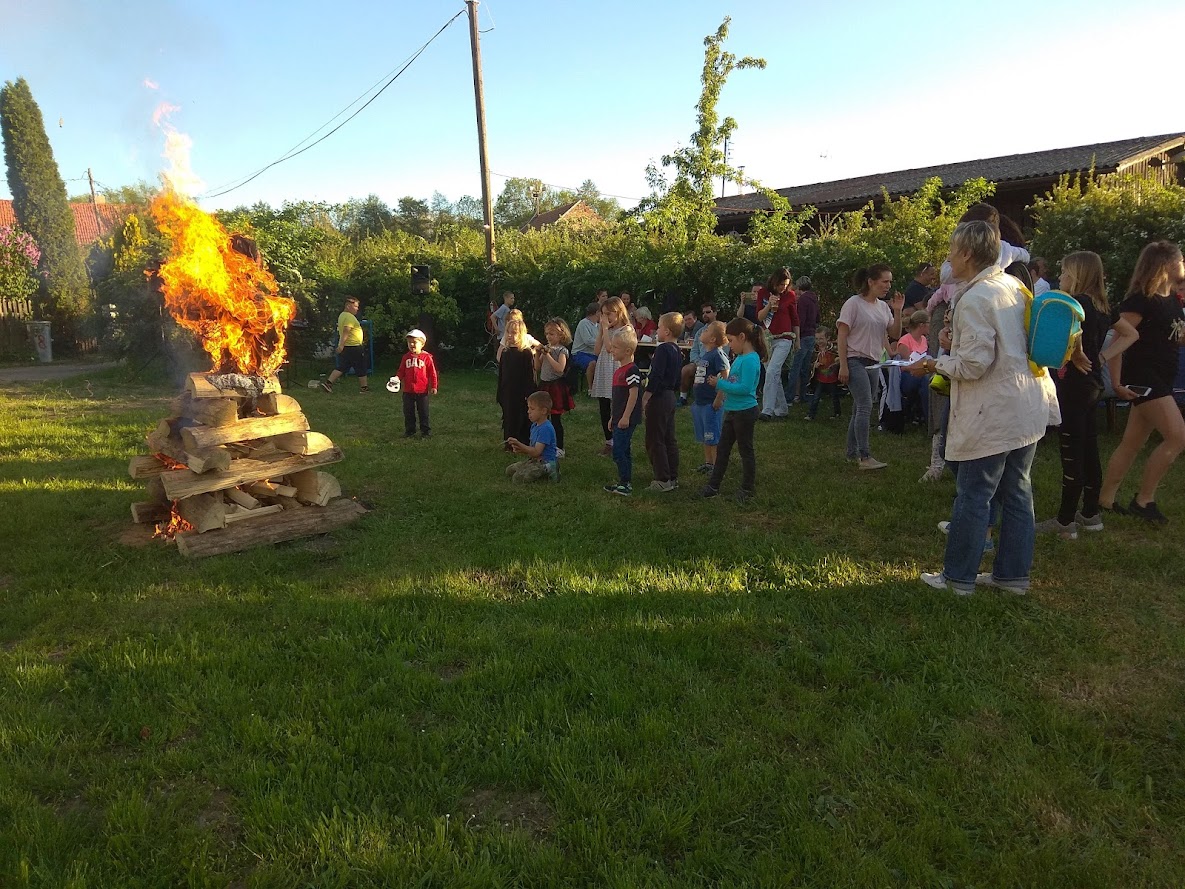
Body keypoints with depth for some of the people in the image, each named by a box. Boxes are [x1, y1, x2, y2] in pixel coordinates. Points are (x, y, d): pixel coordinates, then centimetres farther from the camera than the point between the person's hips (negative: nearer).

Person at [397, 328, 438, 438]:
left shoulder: (426, 357, -4)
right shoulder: (406, 357, 6)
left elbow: (432, 373, -2)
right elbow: (401, 371, 10)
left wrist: (433, 386, -6)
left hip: (422, 391, -3)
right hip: (408, 390, 3)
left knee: (423, 412, 6)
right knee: (408, 412, 9)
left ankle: (426, 431, 15)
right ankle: (409, 432, 20)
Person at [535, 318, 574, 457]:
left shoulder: (562, 350, -9)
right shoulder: (546, 348, 10)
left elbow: (560, 368, -24)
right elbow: (537, 369, 10)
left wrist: (547, 355, -22)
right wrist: (537, 354, -4)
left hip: (556, 386, -7)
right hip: (544, 385, 7)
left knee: (556, 419, -2)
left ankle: (559, 448, 7)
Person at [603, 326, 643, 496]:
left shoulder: (632, 370, -16)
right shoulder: (619, 370, 14)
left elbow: (633, 394, -20)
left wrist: (625, 417, -22)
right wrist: (613, 417, 22)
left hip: (627, 419, -10)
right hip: (619, 418, 10)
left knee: (618, 451, -10)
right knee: (623, 451, 15)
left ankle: (626, 484, -3)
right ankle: (624, 482, 23)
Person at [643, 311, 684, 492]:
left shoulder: (663, 349, -16)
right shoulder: (677, 351, 13)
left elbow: (656, 376, -22)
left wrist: (645, 399, -19)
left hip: (659, 398, -9)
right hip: (670, 397, 10)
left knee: (654, 441, -4)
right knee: (669, 439, 13)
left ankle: (663, 480, -3)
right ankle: (673, 478, 18)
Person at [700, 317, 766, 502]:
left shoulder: (751, 360, -20)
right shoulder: (739, 358, 8)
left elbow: (745, 387, -28)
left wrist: (720, 384, -21)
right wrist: (720, 382, -2)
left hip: (744, 412, -9)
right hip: (732, 410, 9)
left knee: (745, 449, 5)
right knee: (723, 448, 14)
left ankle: (747, 488, 19)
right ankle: (714, 485, 22)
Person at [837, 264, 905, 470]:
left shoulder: (883, 306, 12)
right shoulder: (854, 303, -8)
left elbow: (895, 335, 11)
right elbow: (842, 336, -10)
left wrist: (897, 311, -3)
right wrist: (843, 366, -15)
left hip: (873, 363, 7)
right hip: (856, 361, -7)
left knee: (861, 409, 10)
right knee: (865, 407, -14)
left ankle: (852, 453, 17)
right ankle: (864, 457, -14)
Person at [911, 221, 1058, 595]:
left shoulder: (975, 299, -18)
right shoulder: (1013, 286, 9)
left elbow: (973, 365, -20)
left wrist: (934, 364, -5)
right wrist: (957, 341, 16)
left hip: (991, 414, -9)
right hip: (1026, 408, 9)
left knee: (973, 496, 2)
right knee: (1017, 493, 14)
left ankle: (958, 576, 13)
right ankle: (1013, 573, 25)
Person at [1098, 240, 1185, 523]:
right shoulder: (1142, 299, -13)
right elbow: (1120, 338, -17)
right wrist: (1116, 381, -20)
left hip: (1161, 379, 9)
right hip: (1142, 378, -9)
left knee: (1132, 444, 10)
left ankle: (1105, 500, 16)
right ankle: (1143, 500, -4)